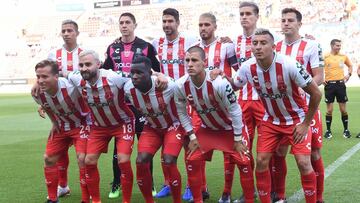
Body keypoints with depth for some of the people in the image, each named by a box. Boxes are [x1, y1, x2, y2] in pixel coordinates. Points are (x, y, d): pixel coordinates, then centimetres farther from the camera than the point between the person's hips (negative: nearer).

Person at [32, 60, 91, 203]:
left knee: (82, 159, -18)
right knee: (49, 158, 6)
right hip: (61, 127, 6)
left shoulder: (71, 87, -35)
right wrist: (55, 124, 10)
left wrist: (90, 127, -14)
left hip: (81, 124, -6)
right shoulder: (37, 94, -17)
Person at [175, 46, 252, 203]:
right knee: (192, 161, -4)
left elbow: (235, 111, -23)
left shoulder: (219, 83, -35)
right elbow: (182, 112, -4)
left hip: (230, 128, -3)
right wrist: (192, 137, -5)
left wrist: (238, 139, -16)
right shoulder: (180, 85, -22)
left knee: (243, 162, -9)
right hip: (207, 129, 4)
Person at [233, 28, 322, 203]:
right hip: (271, 121, 4)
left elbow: (316, 93, -18)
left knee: (303, 163, -11)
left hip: (297, 120, -3)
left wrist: (305, 124, -13)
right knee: (261, 161, -2)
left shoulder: (289, 65, -28)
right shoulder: (247, 68, -16)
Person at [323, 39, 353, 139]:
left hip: (340, 84, 2)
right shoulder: (325, 57, -4)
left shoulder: (343, 56, 5)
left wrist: (348, 74, 7)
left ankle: (346, 130, 16)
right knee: (329, 109, 1)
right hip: (329, 85, -2)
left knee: (343, 109, 4)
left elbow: (350, 65, 22)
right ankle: (328, 130, 11)